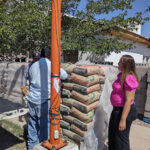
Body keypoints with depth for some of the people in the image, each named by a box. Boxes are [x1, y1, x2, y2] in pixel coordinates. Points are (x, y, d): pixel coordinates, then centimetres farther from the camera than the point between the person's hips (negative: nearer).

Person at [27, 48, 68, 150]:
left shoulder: (33, 66, 6)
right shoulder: (51, 65, -9)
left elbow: (31, 81, 12)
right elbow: (64, 76, 0)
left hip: (32, 100, 6)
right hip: (44, 100, -5)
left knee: (32, 124, 17)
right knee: (44, 125, 8)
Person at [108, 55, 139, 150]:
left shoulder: (129, 79, -23)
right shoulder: (121, 76, 5)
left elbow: (129, 100, -24)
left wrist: (123, 120, -22)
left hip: (125, 111, -9)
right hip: (117, 109, 9)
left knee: (121, 138, 10)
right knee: (113, 135, 25)